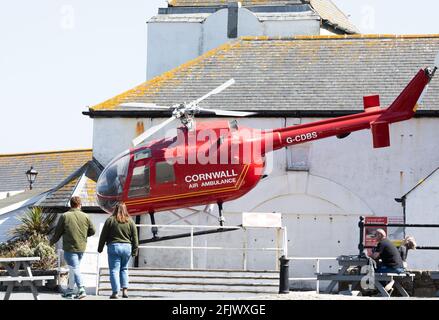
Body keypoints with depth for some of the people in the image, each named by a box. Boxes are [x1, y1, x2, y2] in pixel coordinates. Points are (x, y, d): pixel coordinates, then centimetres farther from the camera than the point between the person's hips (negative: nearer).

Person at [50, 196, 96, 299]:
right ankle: (70, 291, 24)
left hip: (70, 247, -5)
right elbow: (92, 231, 6)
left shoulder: (65, 216, -8)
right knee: (73, 268, 17)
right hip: (81, 247, 5)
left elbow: (58, 232, -2)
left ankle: (81, 290, -17)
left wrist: (52, 242, 16)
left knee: (74, 269, -5)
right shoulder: (85, 216, 1)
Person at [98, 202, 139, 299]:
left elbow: (103, 236, 2)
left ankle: (115, 292, -8)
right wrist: (134, 250, 11)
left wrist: (100, 248, 10)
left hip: (113, 247, -3)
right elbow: (135, 238, 7)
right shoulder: (130, 221, 6)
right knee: (124, 269, 17)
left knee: (114, 270, -1)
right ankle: (125, 289, 7)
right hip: (127, 247, 3)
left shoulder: (110, 220, -1)